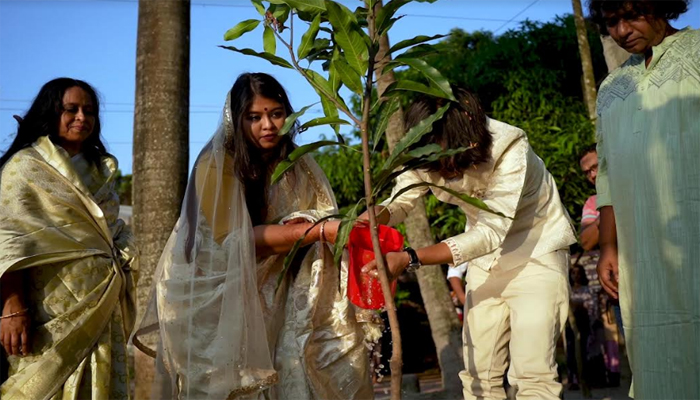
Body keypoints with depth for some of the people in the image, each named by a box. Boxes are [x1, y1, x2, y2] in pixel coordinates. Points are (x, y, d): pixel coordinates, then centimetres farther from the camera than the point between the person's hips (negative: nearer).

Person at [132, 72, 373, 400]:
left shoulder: (298, 164, 4)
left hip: (277, 299, 4)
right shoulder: (217, 164, -13)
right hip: (222, 300, -4)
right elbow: (234, 237, -21)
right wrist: (320, 231, -27)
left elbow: (324, 219, -1)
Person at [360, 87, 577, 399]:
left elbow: (490, 233, -36)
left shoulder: (510, 150, -33)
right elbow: (400, 201, -7)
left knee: (532, 374, -12)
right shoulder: (428, 155, -17)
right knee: (478, 372, 5)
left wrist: (409, 259, -43)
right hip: (486, 256, 5)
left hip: (537, 251, -5)